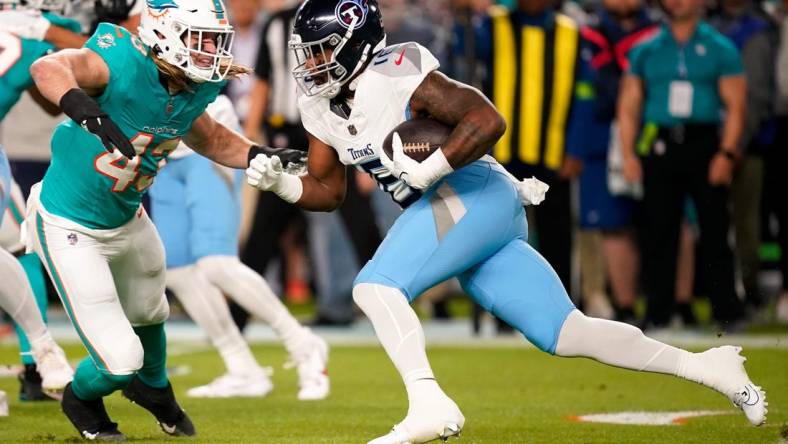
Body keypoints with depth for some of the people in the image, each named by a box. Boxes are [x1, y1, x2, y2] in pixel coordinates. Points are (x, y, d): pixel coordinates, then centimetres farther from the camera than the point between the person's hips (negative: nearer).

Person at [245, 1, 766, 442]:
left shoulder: (396, 76, -15)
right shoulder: (321, 107, 12)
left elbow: (488, 121, -19)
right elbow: (327, 191, 19)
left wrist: (425, 171, -22)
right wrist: (279, 181, 1)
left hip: (476, 194, -9)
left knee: (377, 286, -20)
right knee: (565, 334, 3)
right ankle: (703, 366, 7)